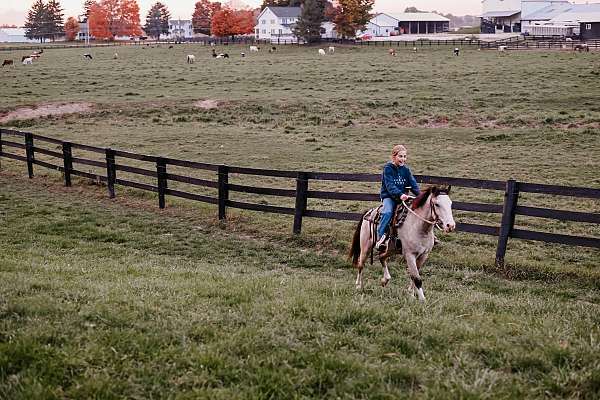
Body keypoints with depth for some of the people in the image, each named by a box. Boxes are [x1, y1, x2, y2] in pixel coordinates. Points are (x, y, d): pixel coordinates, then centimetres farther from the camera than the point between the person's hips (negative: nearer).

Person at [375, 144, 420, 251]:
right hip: (389, 196, -5)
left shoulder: (405, 169, 11)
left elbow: (413, 184, 6)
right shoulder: (388, 168, -6)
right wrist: (399, 194, -33)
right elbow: (390, 185, -18)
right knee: (388, 212, -31)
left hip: (403, 197, 5)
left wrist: (420, 195, -11)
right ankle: (380, 236, -30)